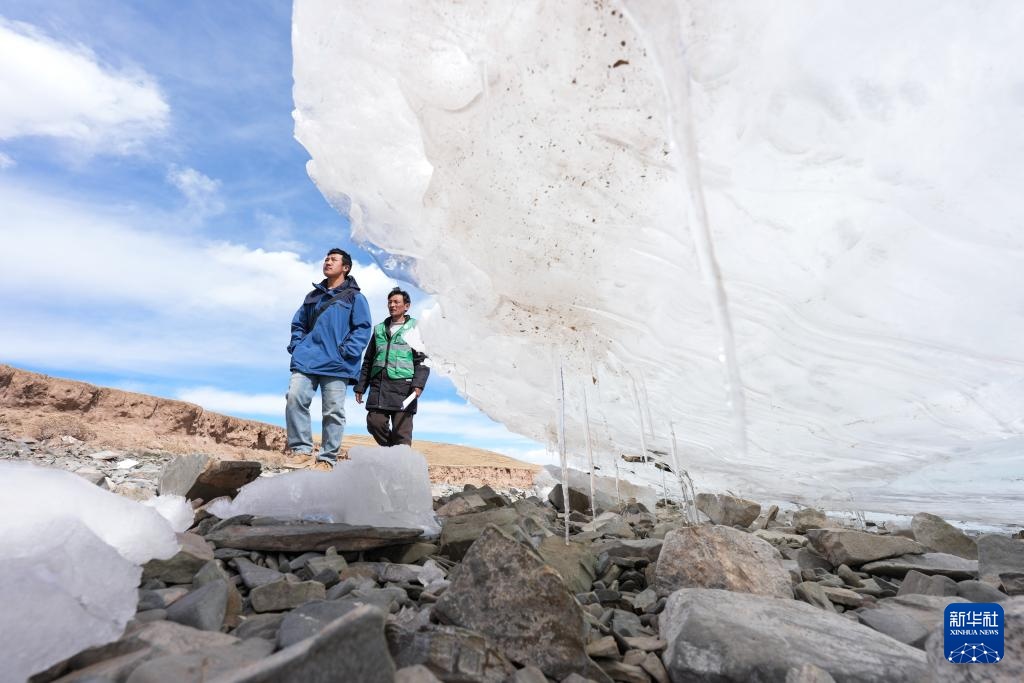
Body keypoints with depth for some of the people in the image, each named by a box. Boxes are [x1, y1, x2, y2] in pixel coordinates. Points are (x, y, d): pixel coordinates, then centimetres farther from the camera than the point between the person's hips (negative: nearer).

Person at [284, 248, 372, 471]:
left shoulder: (354, 297, 7)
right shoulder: (313, 296, 23)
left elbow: (363, 328, -2)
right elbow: (298, 324, 26)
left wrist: (347, 351, -13)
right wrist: (297, 346, 9)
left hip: (336, 364, -4)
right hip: (306, 360, 4)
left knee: (333, 412, -2)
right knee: (295, 398, -12)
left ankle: (327, 459, 7)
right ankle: (301, 451, -2)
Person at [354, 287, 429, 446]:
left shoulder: (414, 329, 5)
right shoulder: (379, 329, 19)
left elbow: (422, 360, -2)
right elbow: (368, 361, 23)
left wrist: (418, 384, -16)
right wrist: (360, 387, 18)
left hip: (403, 385, -4)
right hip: (378, 386, 5)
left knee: (401, 430, -5)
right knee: (374, 423, -3)